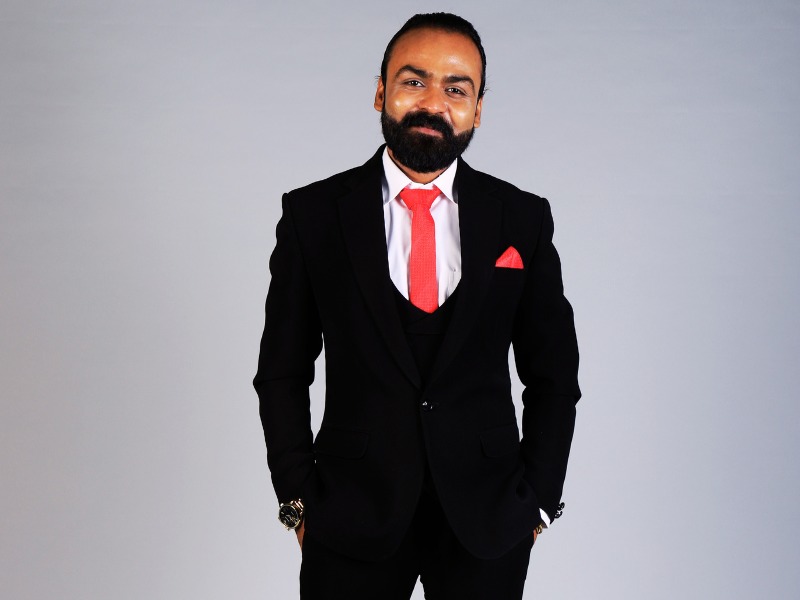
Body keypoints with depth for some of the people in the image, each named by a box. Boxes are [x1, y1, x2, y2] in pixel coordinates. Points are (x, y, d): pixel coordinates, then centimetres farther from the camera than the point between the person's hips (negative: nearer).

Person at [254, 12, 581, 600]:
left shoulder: (524, 219, 0)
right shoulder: (313, 214, -2)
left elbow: (553, 376, 6)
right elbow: (283, 372, 2)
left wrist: (537, 500, 1)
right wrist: (299, 500, -2)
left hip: (487, 524, 1)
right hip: (352, 517, -1)